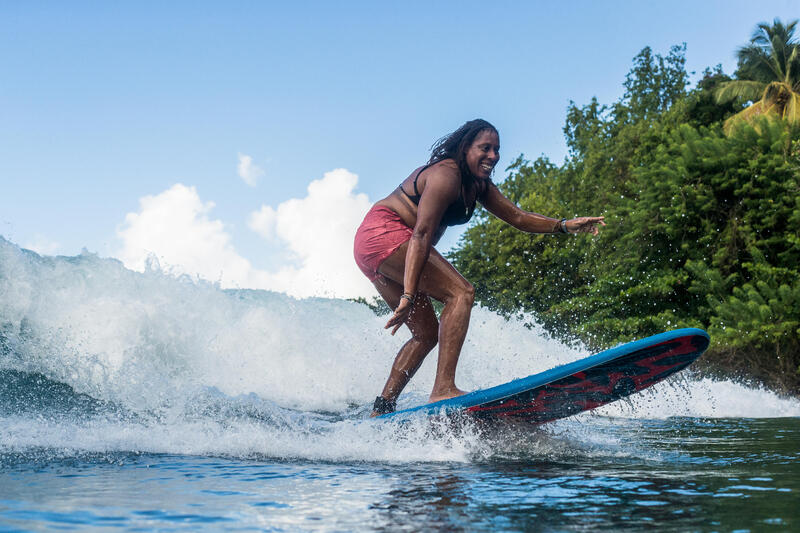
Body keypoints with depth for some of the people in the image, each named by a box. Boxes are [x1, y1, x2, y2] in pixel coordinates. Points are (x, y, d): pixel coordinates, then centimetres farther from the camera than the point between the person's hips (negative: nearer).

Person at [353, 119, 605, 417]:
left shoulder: (478, 186, 14)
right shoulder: (445, 175, -17)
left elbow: (518, 217, 13)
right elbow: (421, 235, -26)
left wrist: (564, 225, -3)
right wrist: (408, 295, -33)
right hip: (383, 232, -11)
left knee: (427, 334, 11)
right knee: (460, 292, -21)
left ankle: (382, 407, 10)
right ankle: (443, 389, -31)